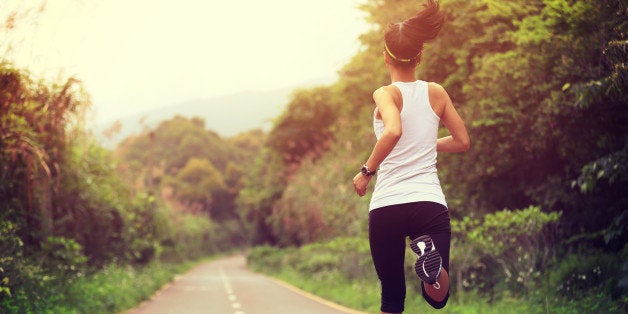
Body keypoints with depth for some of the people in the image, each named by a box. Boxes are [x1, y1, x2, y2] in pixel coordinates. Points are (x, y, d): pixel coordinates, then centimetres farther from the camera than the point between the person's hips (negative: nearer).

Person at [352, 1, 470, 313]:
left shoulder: (386, 94, -3)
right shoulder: (436, 93, 8)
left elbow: (393, 131, -23)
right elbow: (462, 141, 15)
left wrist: (366, 171, -11)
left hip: (386, 206, -2)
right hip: (430, 202, 2)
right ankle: (431, 257, -26)